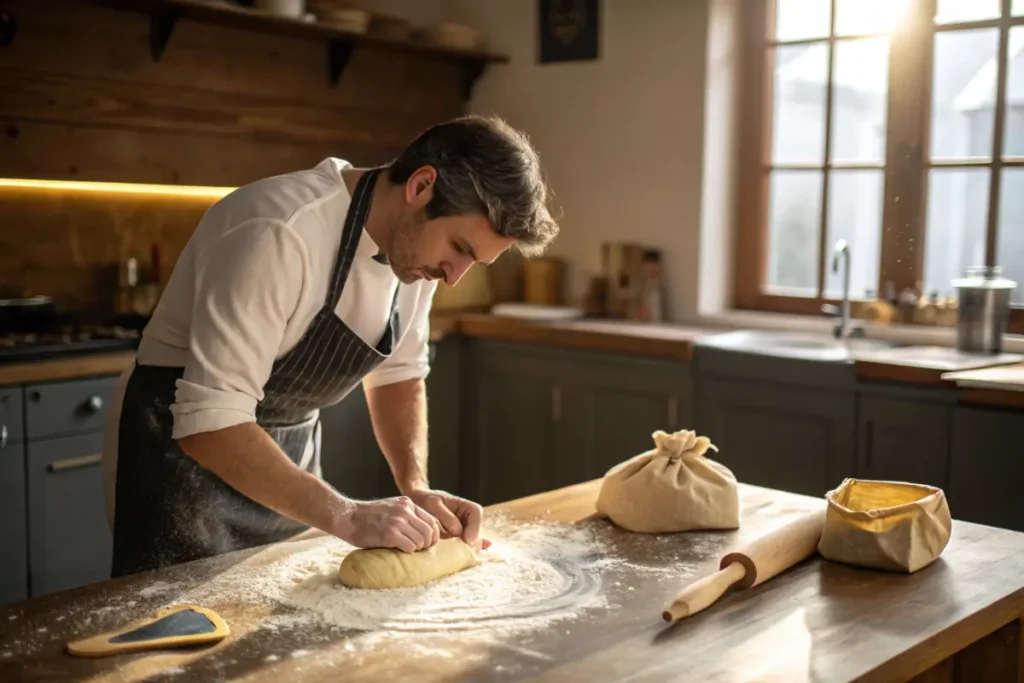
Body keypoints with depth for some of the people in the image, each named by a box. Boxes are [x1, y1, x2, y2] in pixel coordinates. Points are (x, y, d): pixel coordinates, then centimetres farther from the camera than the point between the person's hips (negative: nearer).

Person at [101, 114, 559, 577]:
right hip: (188, 447, -7)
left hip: (285, 455, 7)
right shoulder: (280, 233, -31)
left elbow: (397, 373, 7)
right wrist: (346, 516, -33)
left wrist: (416, 488, -8)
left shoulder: (417, 245, -6)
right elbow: (209, 423, -32)